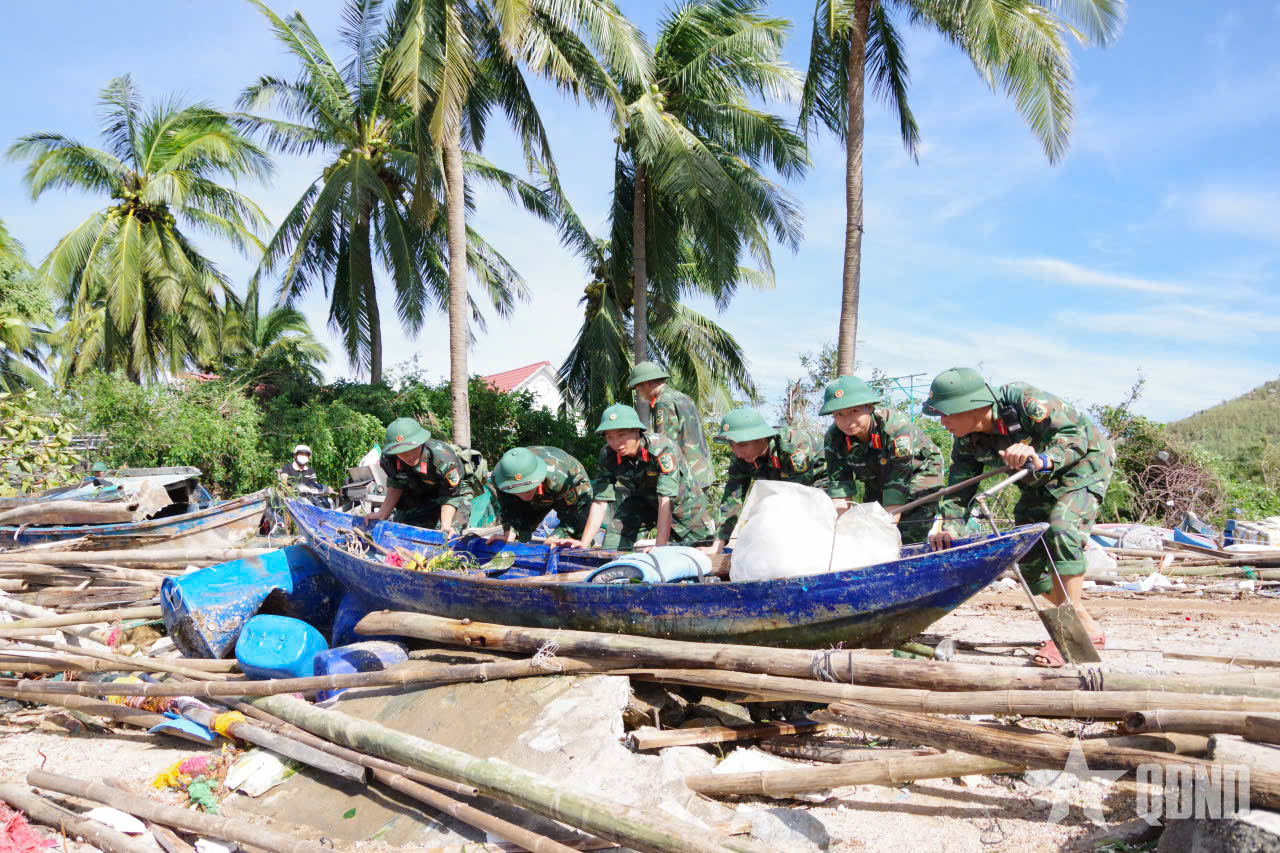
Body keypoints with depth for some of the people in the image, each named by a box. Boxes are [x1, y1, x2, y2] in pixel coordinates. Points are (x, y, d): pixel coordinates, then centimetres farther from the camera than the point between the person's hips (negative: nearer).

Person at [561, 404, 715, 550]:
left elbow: (666, 500, -42)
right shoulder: (608, 456, -22)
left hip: (683, 501, -3)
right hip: (645, 501, 4)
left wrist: (660, 546, -46)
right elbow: (600, 502, -22)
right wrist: (584, 544, -32)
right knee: (619, 524, -17)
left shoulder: (662, 448, -37)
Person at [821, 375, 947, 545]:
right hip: (877, 481, 5)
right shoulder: (833, 438, -22)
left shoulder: (897, 427, -37)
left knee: (910, 538, -19)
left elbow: (898, 479, -38)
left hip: (918, 471, -5)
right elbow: (838, 482, -22)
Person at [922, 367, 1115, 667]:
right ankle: (1088, 629, 17)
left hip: (1084, 464, -7)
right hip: (1039, 484, 7)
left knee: (1061, 531, -30)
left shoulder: (1023, 400, -34)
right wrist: (948, 527, -28)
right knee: (1028, 559, 0)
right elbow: (958, 491, -11)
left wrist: (1042, 460, -54)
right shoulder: (967, 443, -14)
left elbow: (1075, 435, -36)